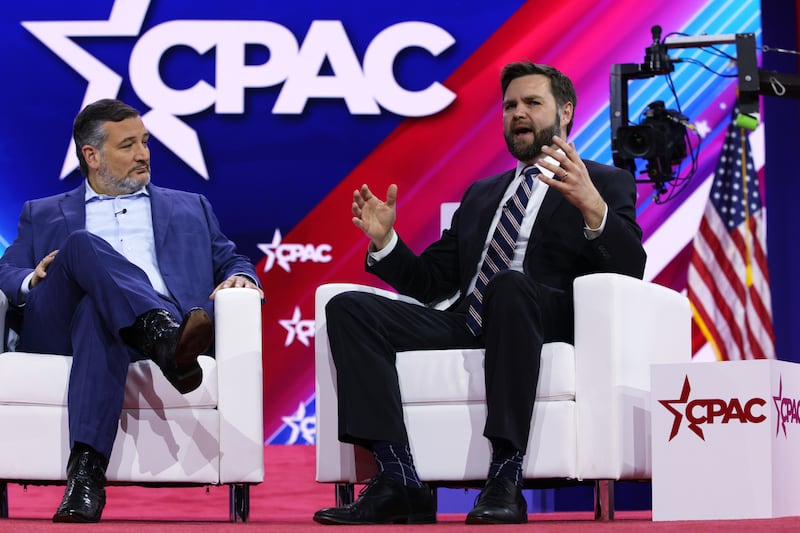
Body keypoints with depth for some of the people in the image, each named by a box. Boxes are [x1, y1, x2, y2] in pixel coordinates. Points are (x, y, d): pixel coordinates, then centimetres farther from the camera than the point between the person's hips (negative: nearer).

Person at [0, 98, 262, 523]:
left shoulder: (190, 209, 34)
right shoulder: (43, 215, 31)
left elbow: (231, 262, 27)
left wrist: (240, 278, 2)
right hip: (57, 326, 0)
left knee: (100, 316, -40)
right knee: (85, 244, -34)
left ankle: (86, 471, -58)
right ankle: (169, 339, -58)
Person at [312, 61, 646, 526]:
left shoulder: (607, 184, 14)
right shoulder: (481, 194, 30)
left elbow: (630, 272, -6)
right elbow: (430, 283, 25)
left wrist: (592, 207, -23)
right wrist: (385, 240, 7)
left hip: (544, 323, -5)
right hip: (466, 326, 6)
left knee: (509, 285, -39)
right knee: (347, 308, -16)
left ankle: (506, 480, -40)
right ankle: (399, 483, -27)